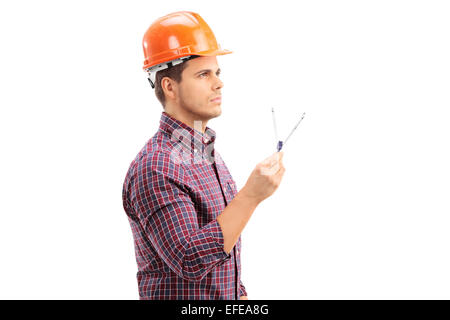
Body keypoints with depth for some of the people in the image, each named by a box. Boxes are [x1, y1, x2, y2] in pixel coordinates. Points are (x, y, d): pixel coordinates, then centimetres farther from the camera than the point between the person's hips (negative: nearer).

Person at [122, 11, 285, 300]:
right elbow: (190, 262, -28)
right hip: (177, 297, -8)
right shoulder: (154, 169, -19)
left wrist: (239, 294, 14)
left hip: (226, 297, 8)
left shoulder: (210, 155, 9)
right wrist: (251, 195, -30)